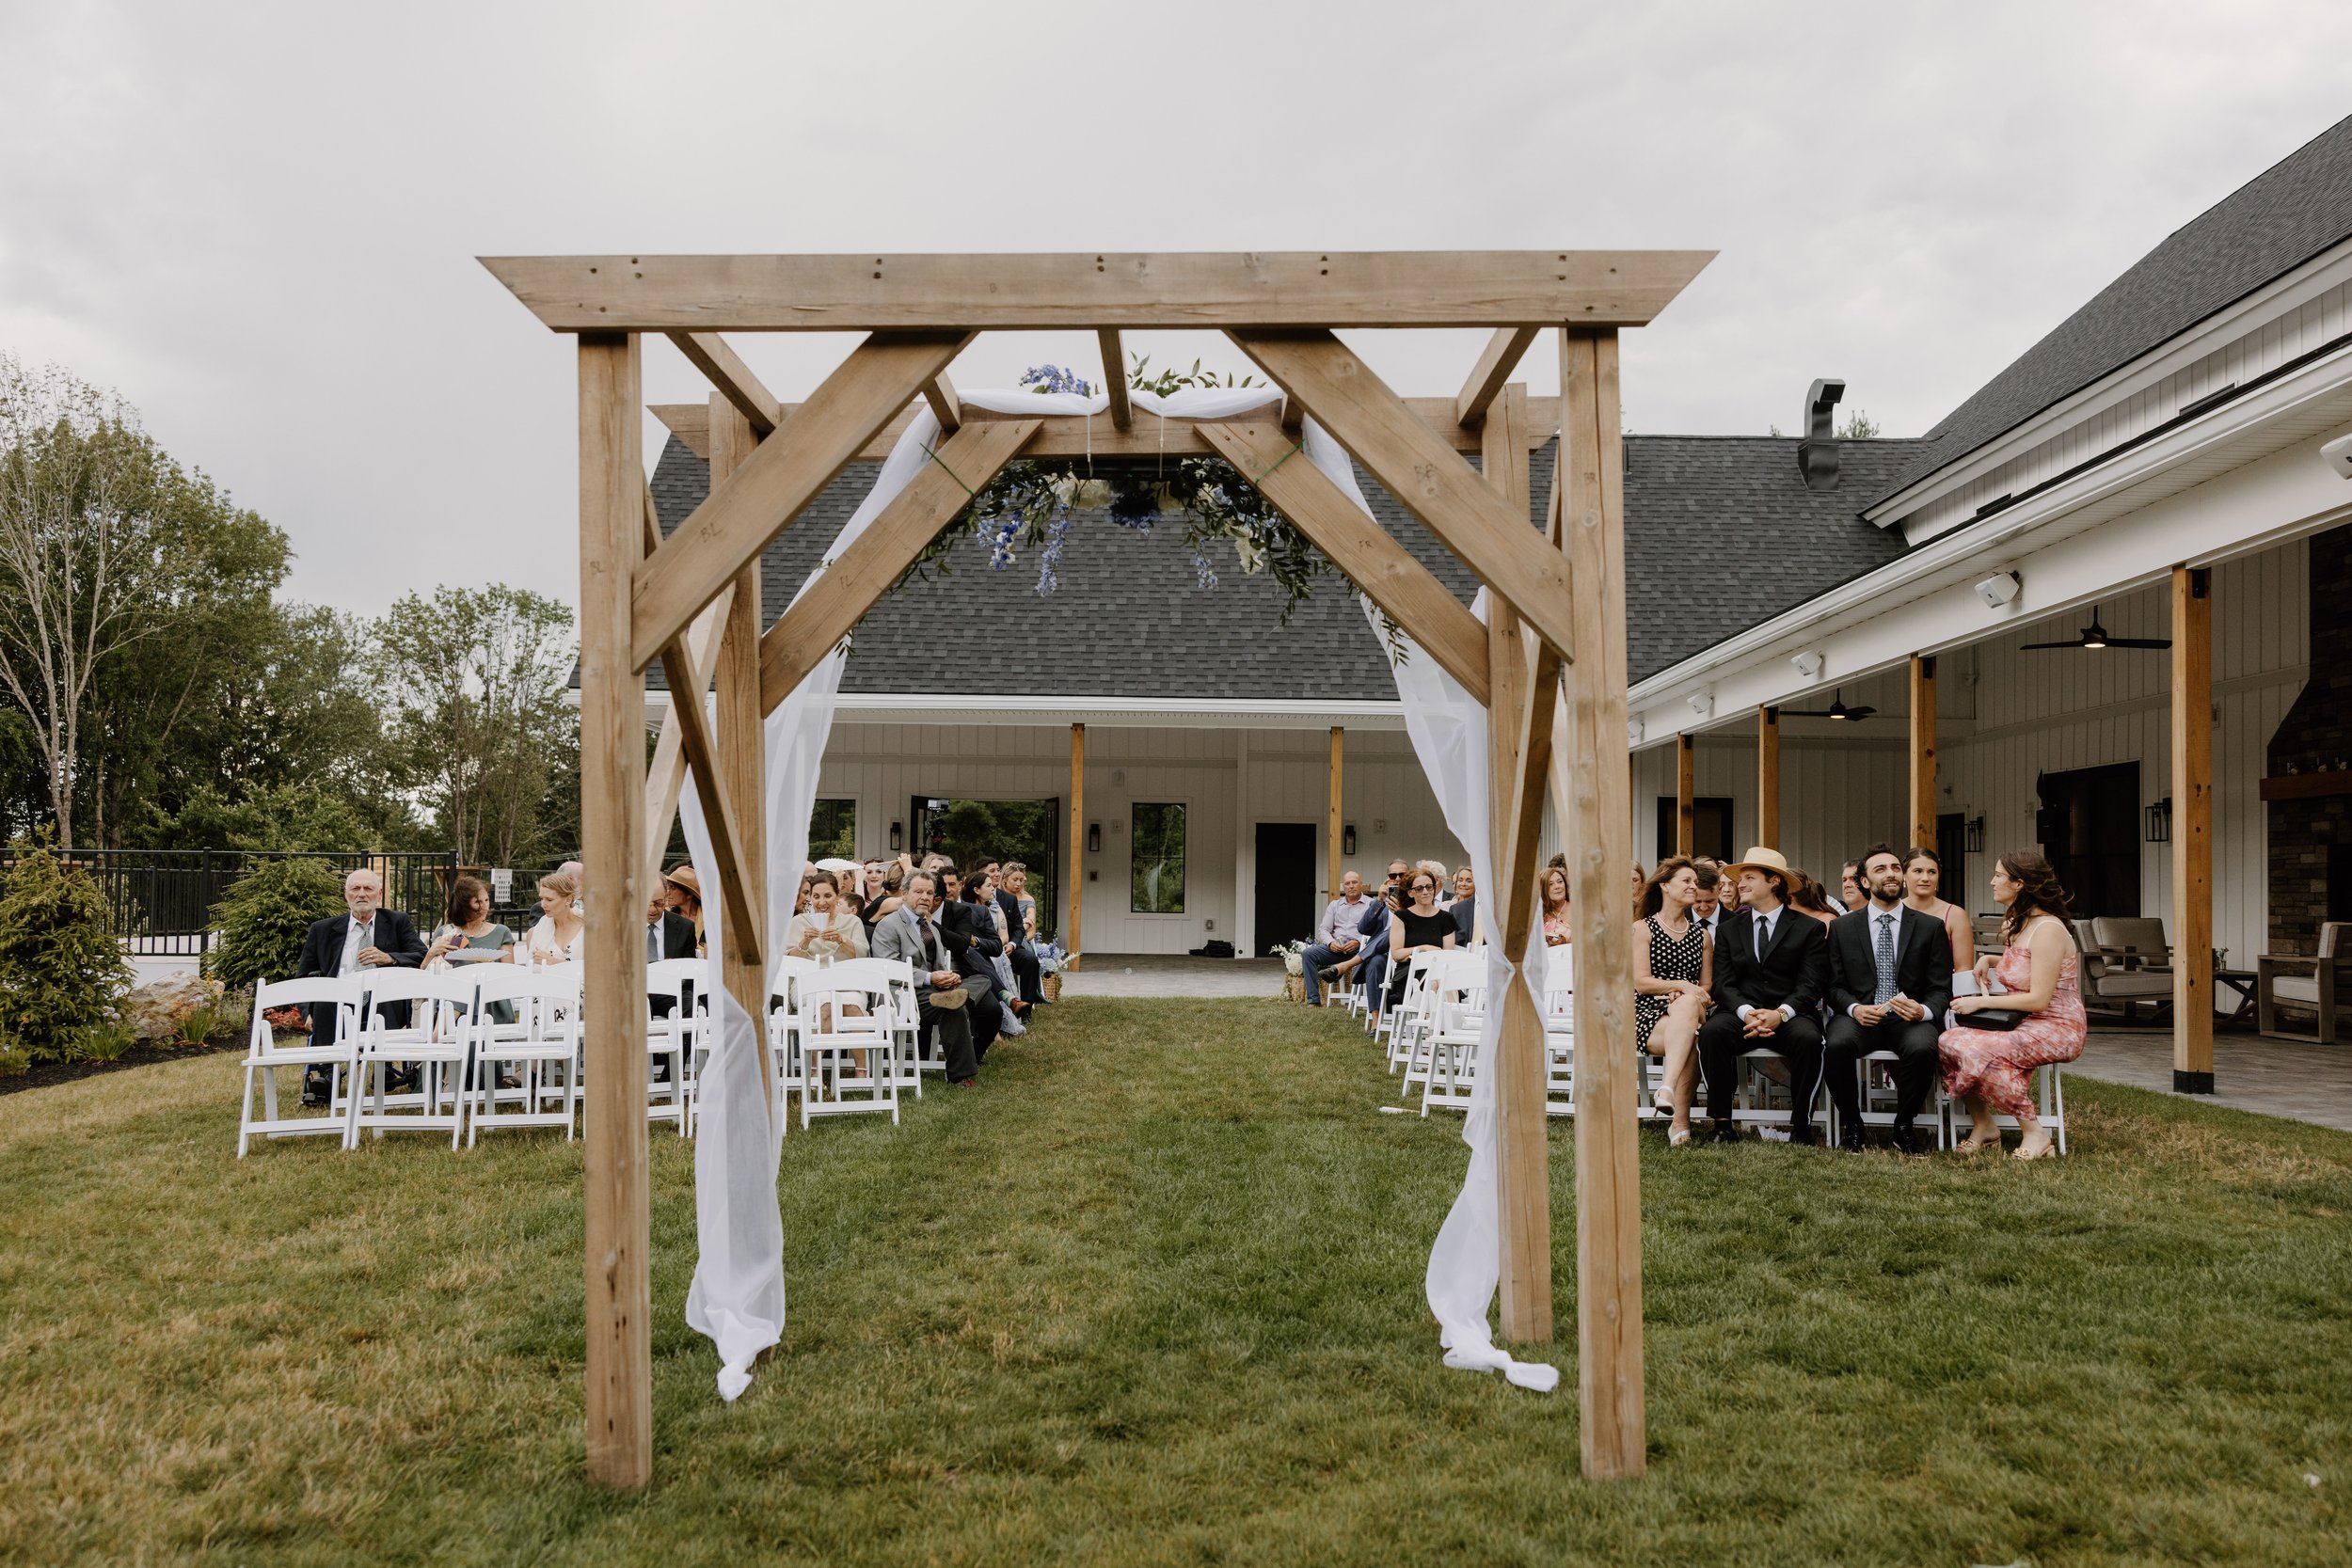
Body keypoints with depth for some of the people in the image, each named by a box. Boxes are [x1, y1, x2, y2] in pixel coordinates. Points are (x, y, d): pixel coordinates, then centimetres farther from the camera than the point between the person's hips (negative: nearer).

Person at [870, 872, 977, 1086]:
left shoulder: (932, 927, 26)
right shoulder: (888, 925, 0)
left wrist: (949, 976, -2)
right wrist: (929, 978, -20)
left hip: (932, 988, 7)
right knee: (954, 1009, -32)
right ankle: (962, 1075, -25)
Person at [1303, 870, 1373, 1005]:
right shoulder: (1334, 905, 22)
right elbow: (1323, 929, 15)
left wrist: (1359, 942, -19)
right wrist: (1331, 942, -7)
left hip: (1360, 948, -4)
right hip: (1336, 947, 4)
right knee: (1308, 953, -19)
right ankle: (1314, 1000, -22)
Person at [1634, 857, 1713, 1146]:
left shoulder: (1701, 935, 20)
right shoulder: (1643, 928, 8)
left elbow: (1707, 987, 15)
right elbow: (1640, 981, -2)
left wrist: (1685, 997, -8)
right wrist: (1681, 985, -15)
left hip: (1690, 1007, 2)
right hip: (1648, 1014, -2)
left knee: (1688, 1005, -38)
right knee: (1690, 1039, -36)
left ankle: (1669, 1088, -47)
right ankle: (1681, 1120, -38)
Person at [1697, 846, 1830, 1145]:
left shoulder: (1810, 928, 8)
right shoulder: (1728, 930, 16)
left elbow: (1811, 985, -2)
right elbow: (1724, 985, 5)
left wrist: (1780, 1013, -21)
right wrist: (1746, 1011, -17)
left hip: (1789, 1016, -2)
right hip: (1740, 1014, 2)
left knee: (1809, 1038, -35)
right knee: (1712, 1031, -31)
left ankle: (1801, 1127, -20)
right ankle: (1723, 1125, -24)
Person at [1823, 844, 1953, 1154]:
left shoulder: (1930, 927, 8)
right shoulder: (1842, 927, 9)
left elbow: (1941, 989, 5)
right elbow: (1834, 986, 6)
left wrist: (1924, 1011, -18)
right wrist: (1854, 1008, -16)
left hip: (1909, 1019, 0)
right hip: (1860, 1015, 0)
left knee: (1922, 1047, -35)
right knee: (1837, 1045, -34)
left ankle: (1904, 1126, -8)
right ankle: (1851, 1124, -8)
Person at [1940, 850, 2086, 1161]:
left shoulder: (2047, 929, -19)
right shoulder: (2015, 924, 11)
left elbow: (2038, 999, -23)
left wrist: (1981, 1002, -18)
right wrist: (1988, 960, 12)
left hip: (2055, 1029, -9)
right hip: (2022, 1023, 9)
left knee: (1982, 1051, -32)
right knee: (1948, 1041, -14)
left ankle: (2035, 1134, -16)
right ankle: (1982, 1125, -4)